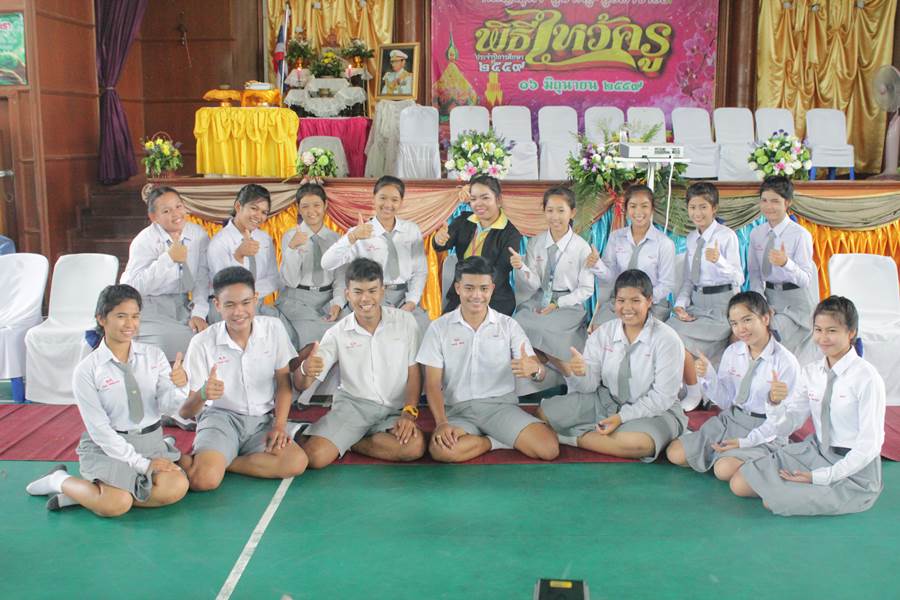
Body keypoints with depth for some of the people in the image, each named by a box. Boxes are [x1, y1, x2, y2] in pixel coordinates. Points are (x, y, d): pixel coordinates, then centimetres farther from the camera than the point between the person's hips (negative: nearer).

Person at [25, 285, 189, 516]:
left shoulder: (154, 355, -1)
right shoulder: (86, 370, -8)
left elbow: (166, 405, -6)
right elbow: (99, 428, -10)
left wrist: (179, 387, -30)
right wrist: (141, 464, -14)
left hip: (150, 440, 3)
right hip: (107, 446, -3)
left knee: (176, 488, -26)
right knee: (114, 505, -28)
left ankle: (91, 493, -7)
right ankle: (62, 481, 5)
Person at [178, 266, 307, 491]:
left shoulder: (274, 328, -5)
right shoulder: (202, 343, -10)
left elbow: (283, 381, 6)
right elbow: (185, 412, -9)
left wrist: (280, 425, -5)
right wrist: (202, 395, -32)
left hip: (263, 420, 3)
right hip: (221, 418, -3)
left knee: (296, 463, -25)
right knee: (203, 479, -31)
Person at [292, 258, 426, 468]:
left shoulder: (405, 322, -2)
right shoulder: (337, 334, -2)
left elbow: (414, 372, 4)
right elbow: (301, 385, -3)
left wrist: (409, 412, -12)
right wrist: (306, 369, -28)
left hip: (394, 409, 2)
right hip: (352, 404, -2)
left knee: (415, 447, -30)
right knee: (315, 456, -27)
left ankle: (344, 441, -6)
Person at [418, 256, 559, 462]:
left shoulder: (508, 325, 4)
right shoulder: (439, 328, 2)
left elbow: (540, 373, -1)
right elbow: (433, 383, 0)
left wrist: (533, 368, -27)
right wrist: (442, 422, -18)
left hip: (501, 404, 0)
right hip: (459, 409, 0)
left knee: (549, 449, -24)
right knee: (440, 449, -33)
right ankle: (498, 440, -6)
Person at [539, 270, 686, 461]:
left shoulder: (667, 339, -14)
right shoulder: (602, 333, -2)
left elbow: (662, 397, -15)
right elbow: (590, 385, -7)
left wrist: (622, 417, -22)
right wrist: (576, 373, -31)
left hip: (654, 410, -3)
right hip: (606, 400, 3)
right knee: (546, 412, -8)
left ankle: (572, 437, -16)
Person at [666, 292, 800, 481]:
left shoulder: (786, 362, -15)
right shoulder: (732, 352, -2)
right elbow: (725, 402, 4)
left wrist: (745, 442, -19)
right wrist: (708, 377, -15)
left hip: (765, 432, -5)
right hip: (730, 419, 5)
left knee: (725, 469, -29)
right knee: (674, 453, -5)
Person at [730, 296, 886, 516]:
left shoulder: (867, 378, -17)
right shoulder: (811, 372, 2)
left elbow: (869, 444, -16)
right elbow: (791, 419, -1)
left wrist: (820, 477, -19)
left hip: (854, 467, -6)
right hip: (816, 452, 6)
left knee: (775, 501, -21)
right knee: (739, 484, -4)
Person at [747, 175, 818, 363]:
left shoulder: (801, 235, -13)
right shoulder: (756, 234, 3)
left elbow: (805, 280, -15)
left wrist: (786, 263, -35)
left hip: (796, 301, -5)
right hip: (769, 297, 5)